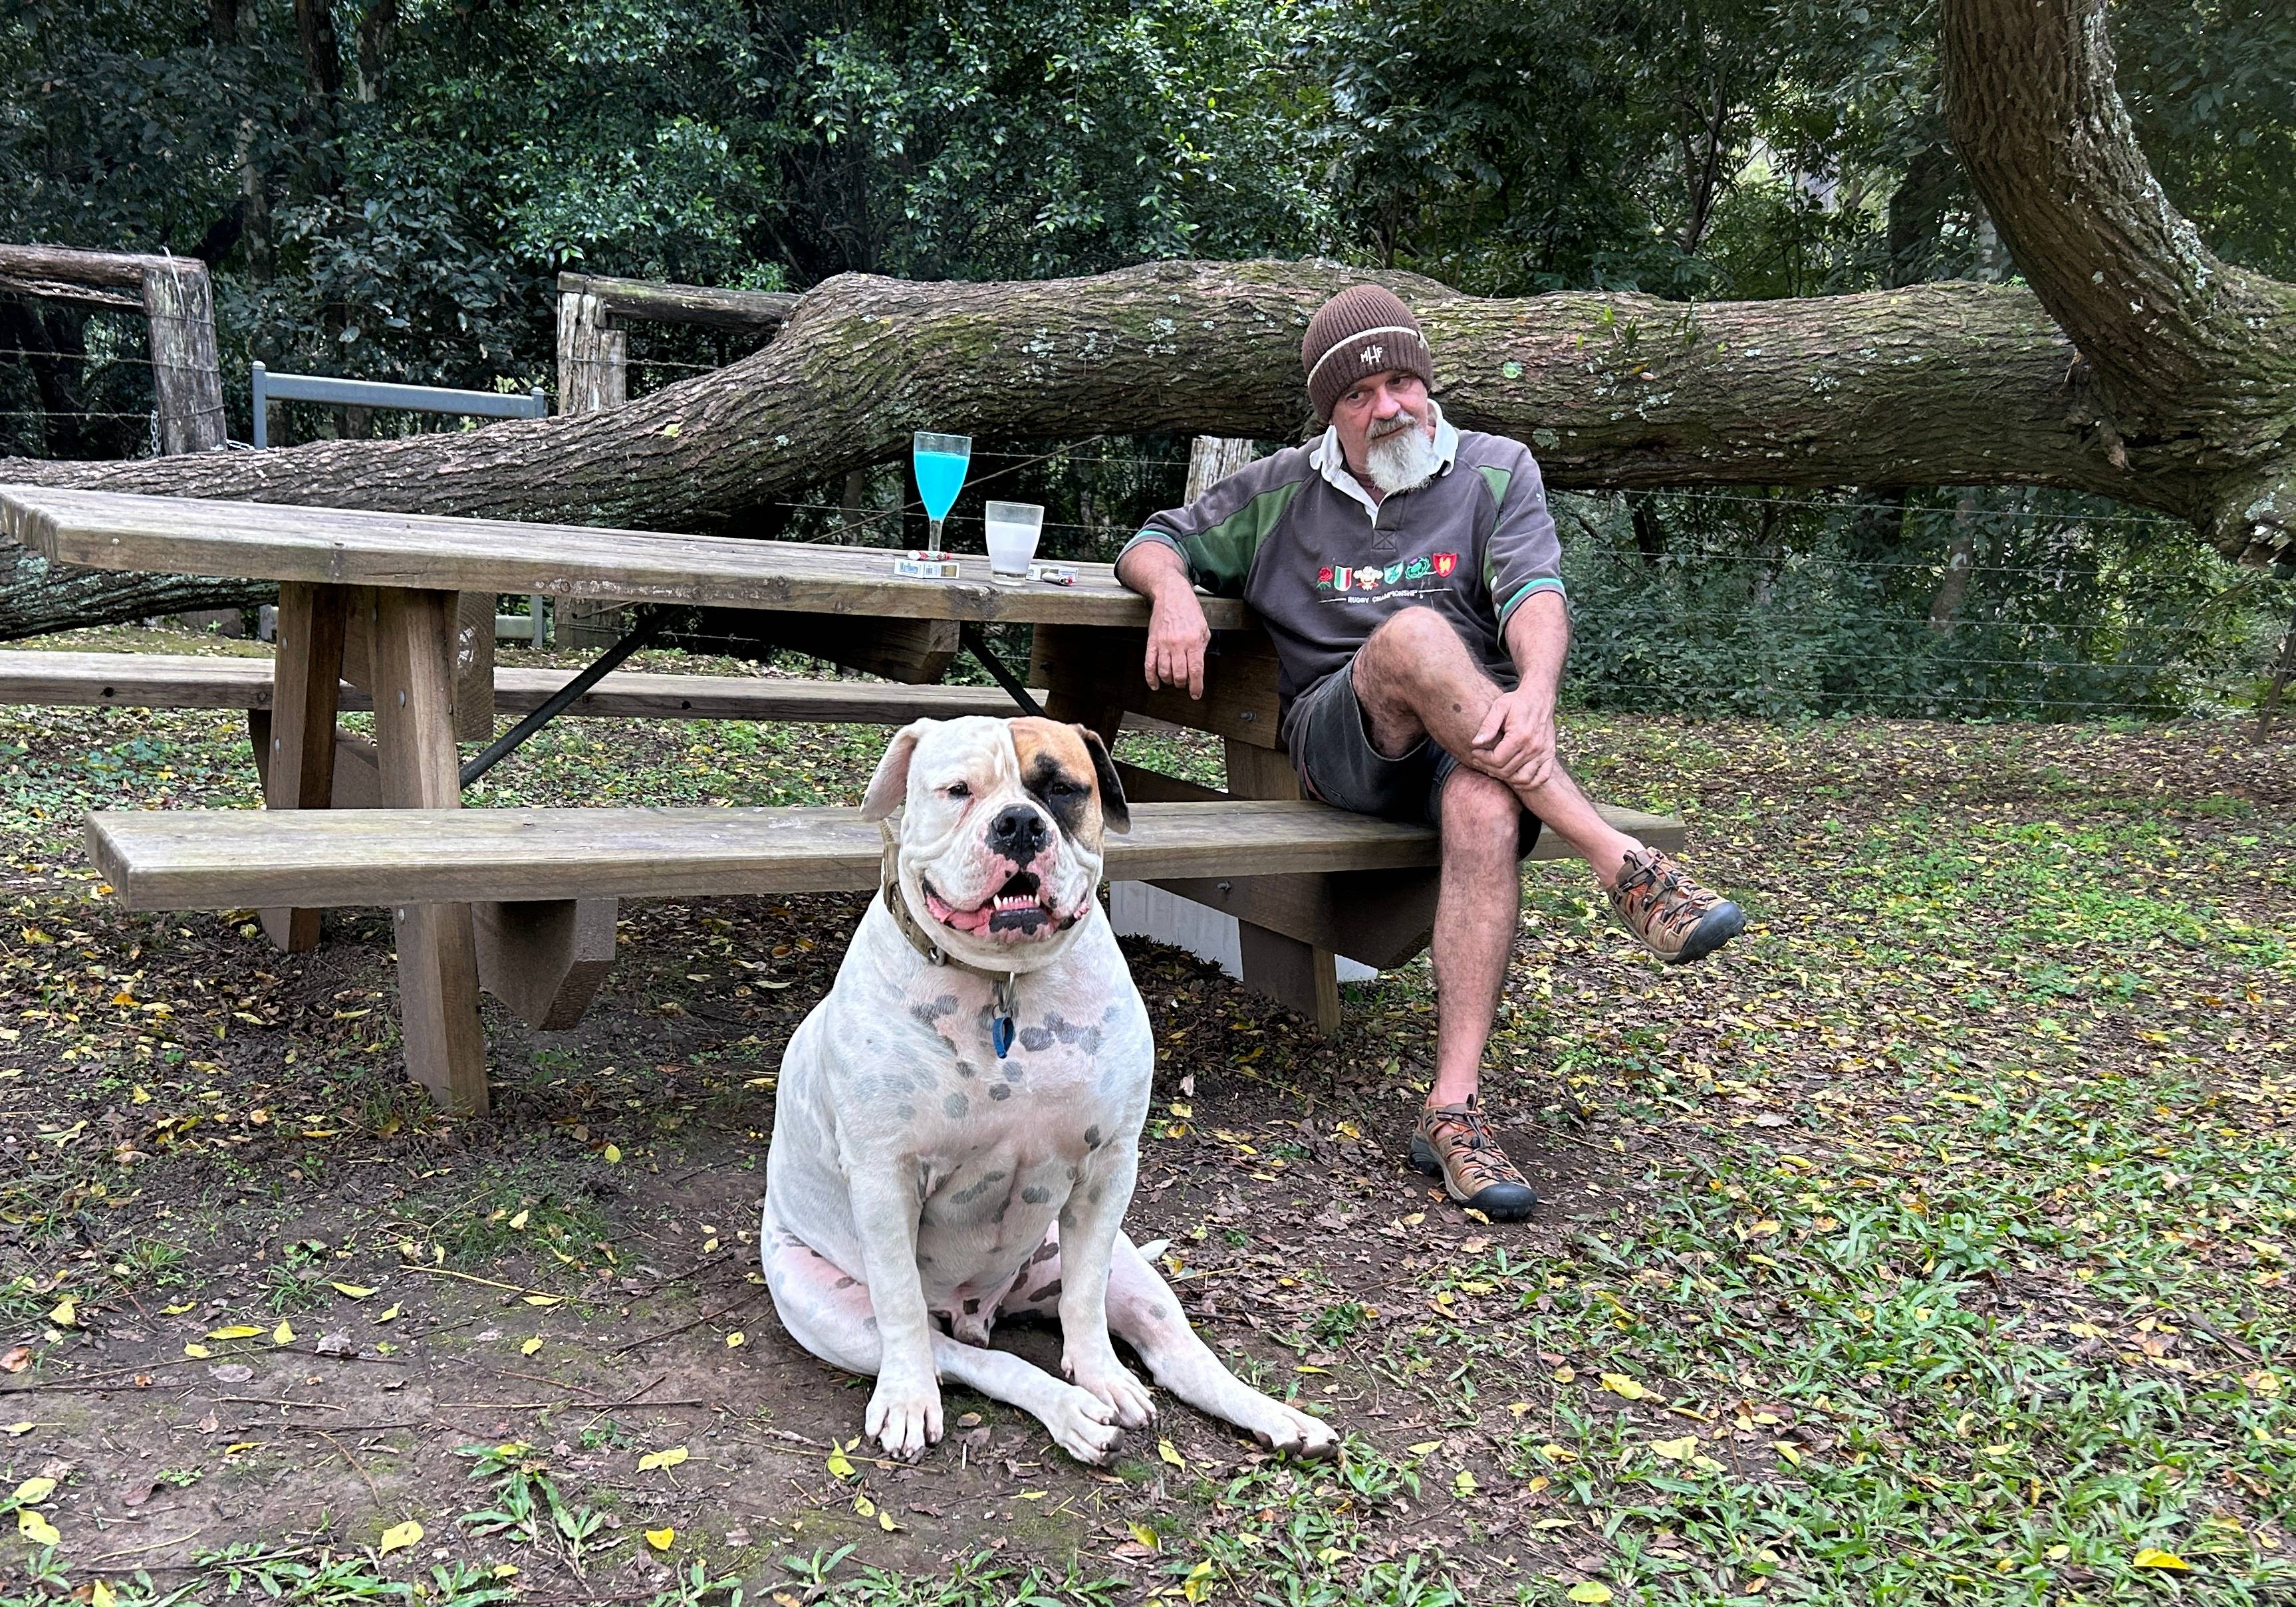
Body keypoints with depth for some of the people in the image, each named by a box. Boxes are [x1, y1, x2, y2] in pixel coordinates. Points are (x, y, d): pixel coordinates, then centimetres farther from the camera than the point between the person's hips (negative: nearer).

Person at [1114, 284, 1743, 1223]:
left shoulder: (1496, 470, 10)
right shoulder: (1284, 491, 16)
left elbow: (1533, 591, -6)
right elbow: (1153, 543, 20)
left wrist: (1535, 694, -30)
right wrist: (1173, 591, -8)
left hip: (1477, 739, 0)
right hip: (1338, 742, 0)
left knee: (1485, 809, -38)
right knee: (1412, 632, -34)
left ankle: (1453, 1110, -39)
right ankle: (1624, 868, -37)